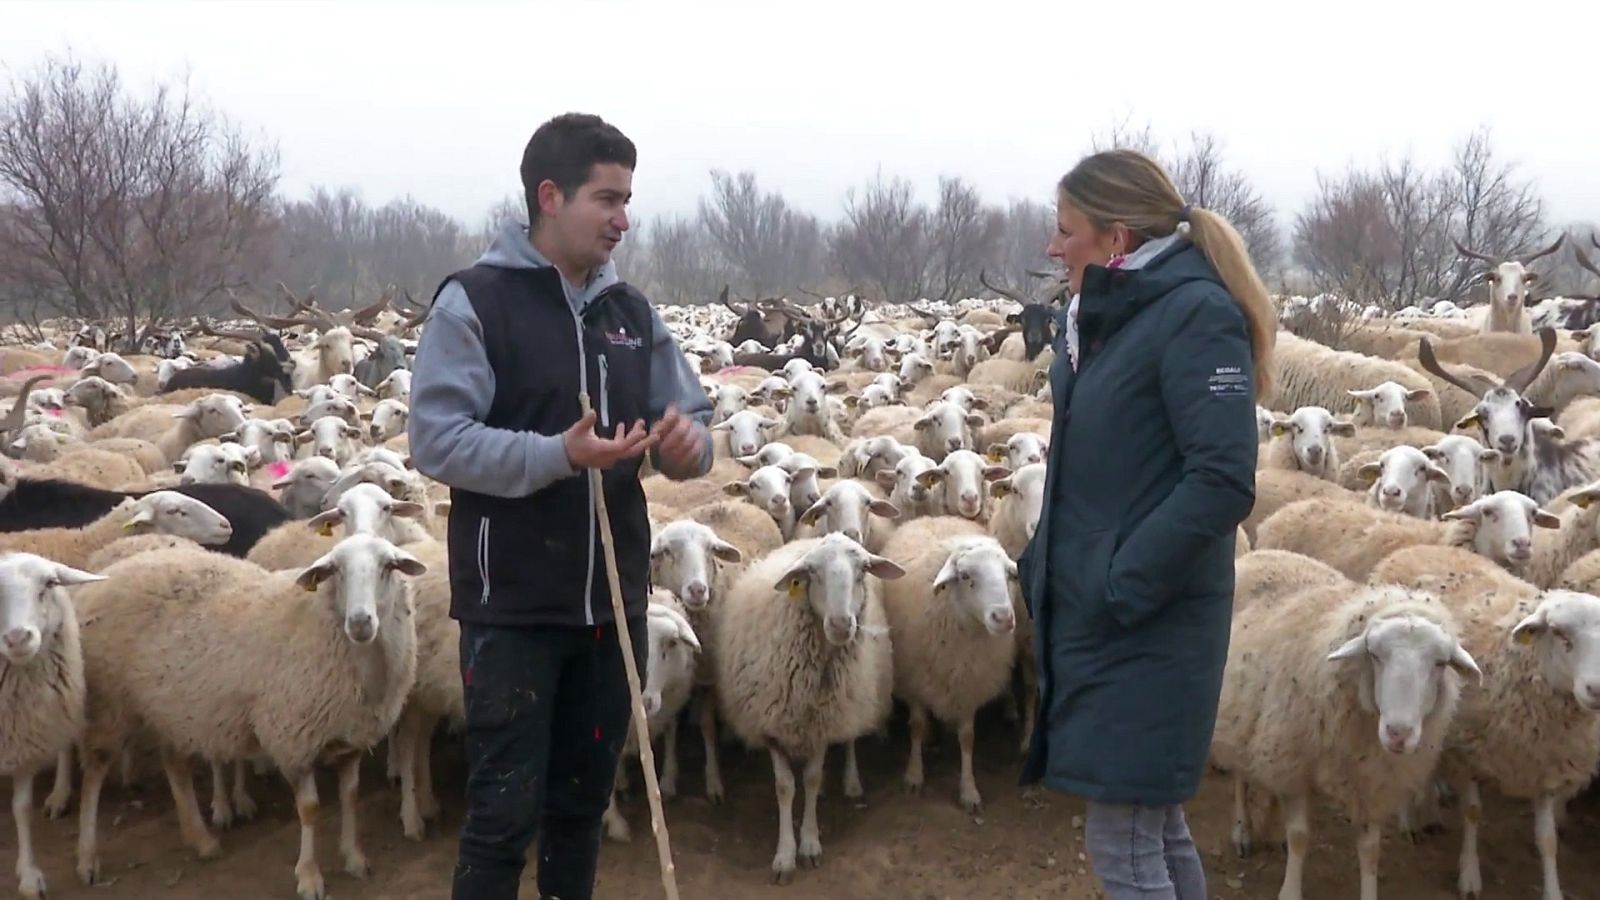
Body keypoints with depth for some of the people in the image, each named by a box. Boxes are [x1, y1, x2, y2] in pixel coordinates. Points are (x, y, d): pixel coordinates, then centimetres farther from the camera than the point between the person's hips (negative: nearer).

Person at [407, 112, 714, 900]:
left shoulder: (631, 311, 9)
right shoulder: (473, 301, -8)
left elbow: (689, 421, 12)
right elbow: (435, 440, -16)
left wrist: (687, 441, -12)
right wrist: (558, 455, -28)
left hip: (612, 601, 6)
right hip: (512, 606, -5)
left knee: (583, 797, 16)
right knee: (505, 812, -1)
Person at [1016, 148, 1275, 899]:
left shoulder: (1197, 314, -15)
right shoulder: (1103, 317, 12)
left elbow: (1223, 482, -23)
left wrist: (1120, 584, -21)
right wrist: (1047, 562, 9)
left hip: (1148, 622, -9)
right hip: (1096, 609, 9)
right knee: (1153, 825, 17)